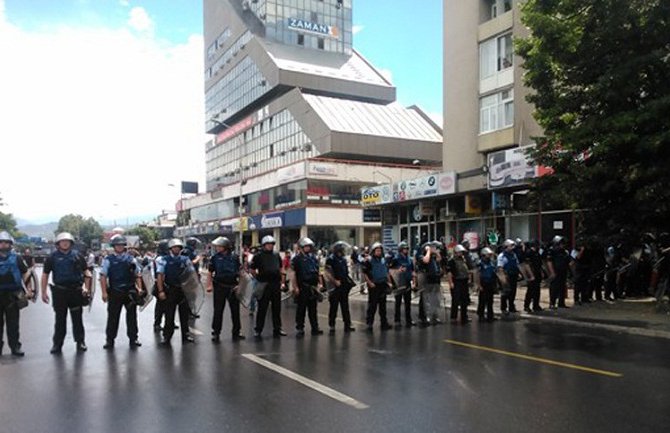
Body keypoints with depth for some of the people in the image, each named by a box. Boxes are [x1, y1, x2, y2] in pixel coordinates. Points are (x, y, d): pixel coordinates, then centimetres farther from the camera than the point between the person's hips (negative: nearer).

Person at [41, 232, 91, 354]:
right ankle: (57, 344, 15)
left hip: (76, 290, 0)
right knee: (60, 319, 7)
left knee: (77, 318, 6)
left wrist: (87, 288, -2)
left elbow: (86, 272, 6)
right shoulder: (52, 257, 3)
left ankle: (80, 342, 14)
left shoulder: (77, 255, 4)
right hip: (59, 291, 0)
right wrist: (43, 292, 0)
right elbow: (45, 275, 5)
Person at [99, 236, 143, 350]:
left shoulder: (131, 259, 8)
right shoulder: (108, 260, 2)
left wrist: (139, 288, 1)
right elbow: (103, 277, -2)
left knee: (131, 315, 7)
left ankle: (133, 339, 17)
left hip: (130, 291, 2)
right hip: (114, 292, -2)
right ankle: (110, 340, 14)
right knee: (112, 316, 4)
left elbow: (137, 275, 11)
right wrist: (104, 292, -9)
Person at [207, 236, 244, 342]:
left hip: (233, 287, 1)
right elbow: (210, 272, 3)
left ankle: (236, 332, 18)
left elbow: (239, 271, 7)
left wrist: (240, 284, 1)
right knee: (218, 310, 1)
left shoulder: (234, 257, 1)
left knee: (235, 310, 7)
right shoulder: (215, 257, 1)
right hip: (219, 287, -1)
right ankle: (216, 333, 10)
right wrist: (210, 285, -7)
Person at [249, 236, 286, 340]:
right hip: (264, 285, -5)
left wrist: (282, 280, 12)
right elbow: (251, 270, -4)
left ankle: (277, 329, 22)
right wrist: (259, 278, -4)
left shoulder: (276, 255, 12)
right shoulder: (258, 256, -4)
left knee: (277, 308, 11)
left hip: (276, 285, 5)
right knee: (262, 308, -1)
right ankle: (258, 330, 6)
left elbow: (280, 268, 19)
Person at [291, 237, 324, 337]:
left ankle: (315, 328, 17)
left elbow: (318, 272, 18)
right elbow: (293, 274, -8)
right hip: (302, 287, -5)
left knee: (313, 308, 11)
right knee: (301, 308, 0)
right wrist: (296, 287, -14)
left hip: (313, 287, 5)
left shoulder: (314, 258, 13)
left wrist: (321, 283, 11)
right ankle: (300, 329, 7)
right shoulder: (297, 259, -4)